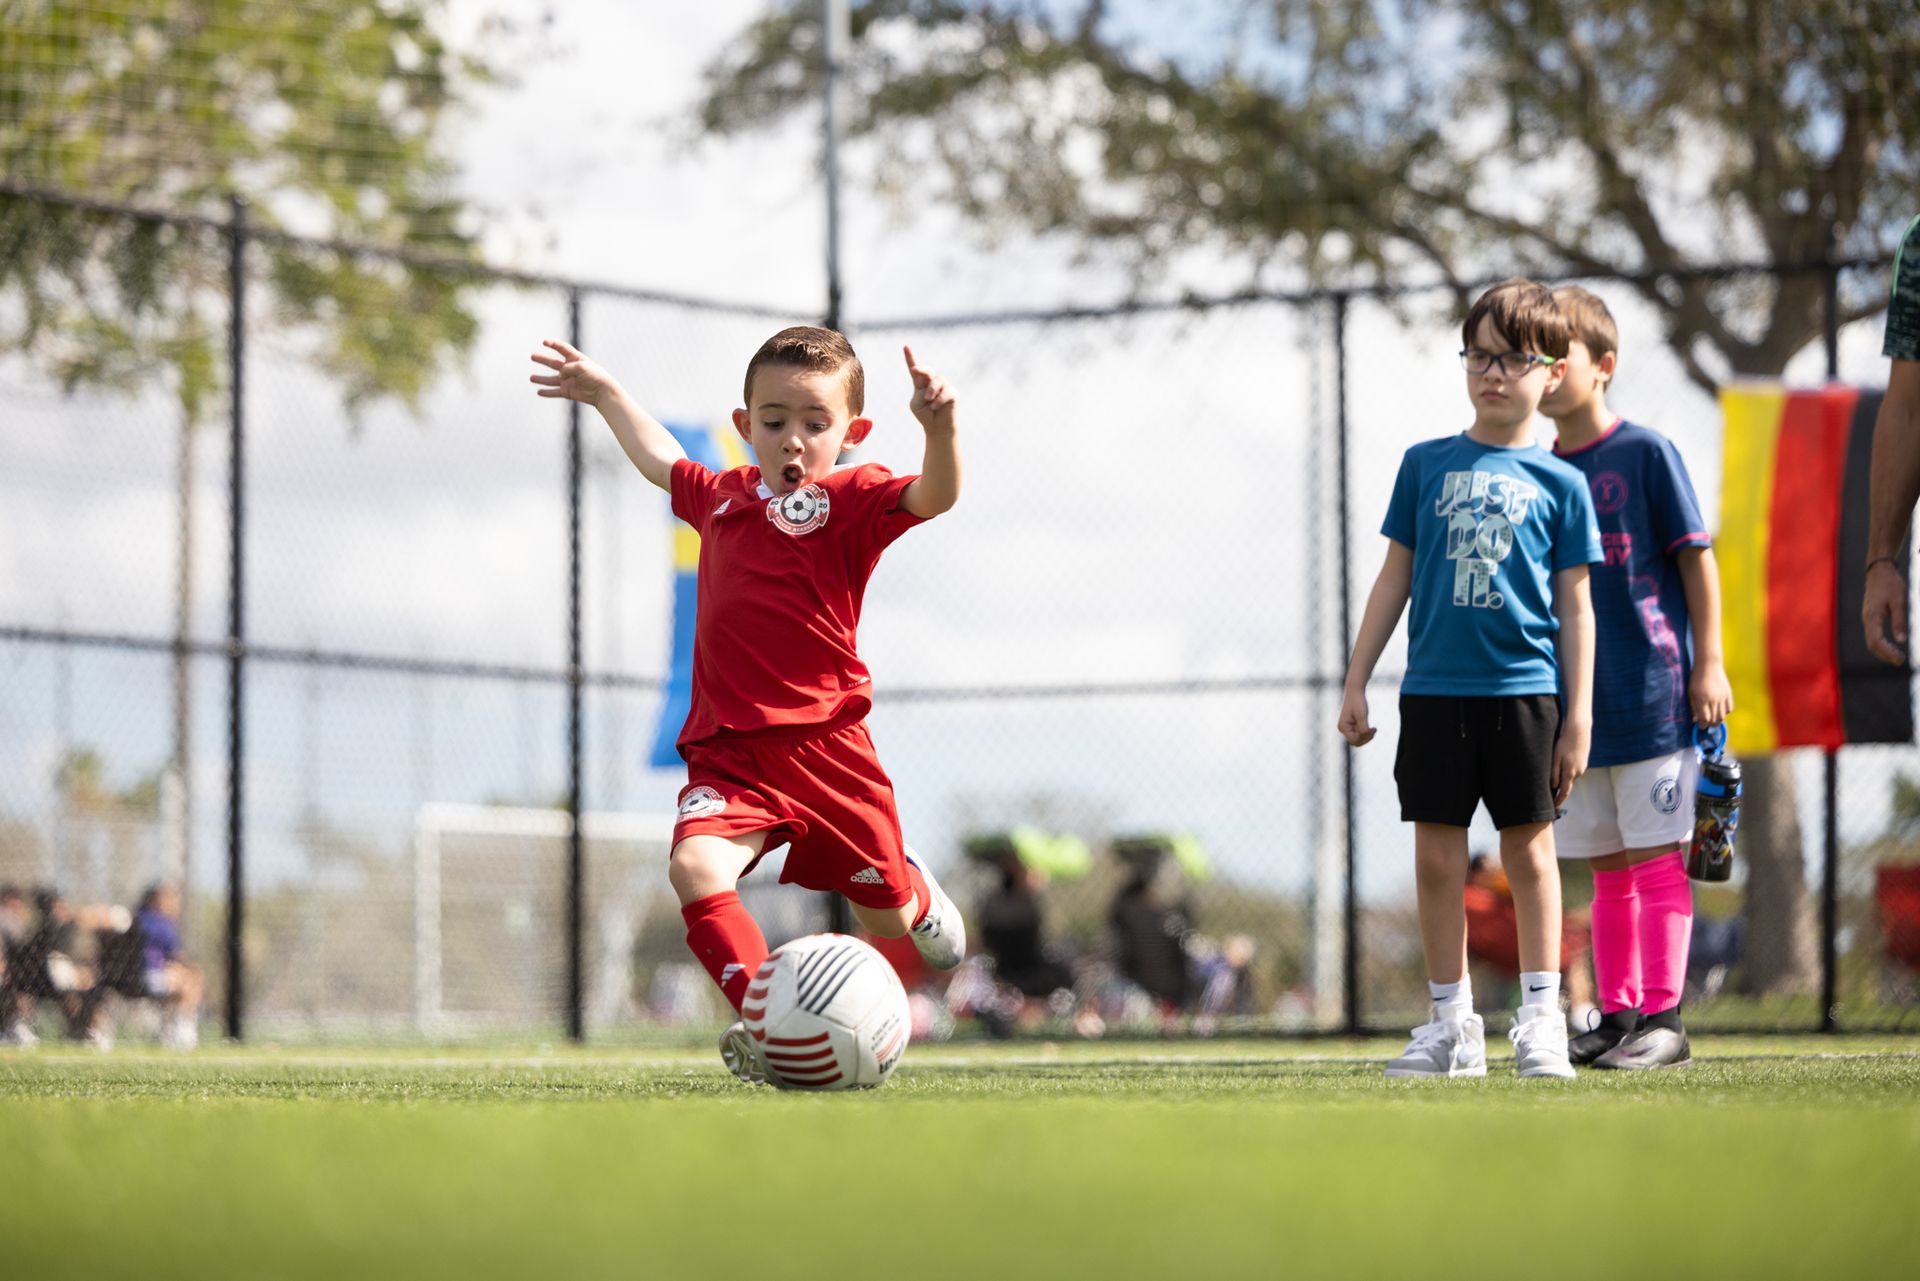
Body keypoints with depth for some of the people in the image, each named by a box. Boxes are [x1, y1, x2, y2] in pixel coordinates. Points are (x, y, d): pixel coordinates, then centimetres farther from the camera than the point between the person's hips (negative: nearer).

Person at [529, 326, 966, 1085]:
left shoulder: (852, 502, -3)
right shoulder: (723, 499, 13)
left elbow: (934, 496, -23)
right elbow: (661, 460, 36)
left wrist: (940, 427, -42)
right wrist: (605, 394, 44)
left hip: (825, 746, -3)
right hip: (730, 753, 3)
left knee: (887, 919, 14)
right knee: (695, 867, -28)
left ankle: (916, 891, 52)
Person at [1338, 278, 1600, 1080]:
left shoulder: (1558, 483, 3)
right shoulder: (1427, 465, 8)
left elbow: (1574, 605, 4)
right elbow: (1396, 577, 12)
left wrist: (1579, 717, 0)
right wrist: (1356, 682, 9)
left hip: (1524, 690, -2)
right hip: (1434, 689, 2)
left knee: (1528, 849, 3)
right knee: (1436, 855, 3)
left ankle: (1541, 1016, 9)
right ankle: (1451, 1025, 10)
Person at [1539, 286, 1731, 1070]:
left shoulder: (1646, 453, -5)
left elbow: (1696, 558, -4)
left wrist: (1707, 663, -8)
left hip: (1652, 697, -6)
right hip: (1574, 704, 6)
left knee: (1656, 858, -5)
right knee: (1608, 867, 10)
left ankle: (1663, 1020, -5)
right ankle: (1616, 1014, 15)